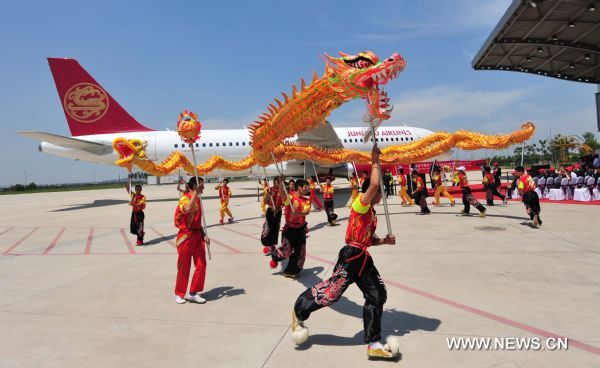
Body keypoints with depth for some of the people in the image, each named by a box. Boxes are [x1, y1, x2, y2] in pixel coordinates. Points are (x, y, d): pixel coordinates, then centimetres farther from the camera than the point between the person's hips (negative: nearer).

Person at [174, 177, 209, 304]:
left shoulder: (197, 199, 13)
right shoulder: (185, 198, -12)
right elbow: (188, 209, -37)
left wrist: (204, 235, 12)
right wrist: (196, 192, -29)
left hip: (197, 235, 7)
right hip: (186, 236, -7)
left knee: (201, 265, 4)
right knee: (184, 267, 4)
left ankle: (193, 293, 16)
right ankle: (179, 294, 21)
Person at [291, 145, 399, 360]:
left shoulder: (372, 213, 19)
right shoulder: (360, 205, -9)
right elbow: (374, 184, -26)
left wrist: (384, 241, 7)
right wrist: (375, 162, -14)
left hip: (363, 258, 10)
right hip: (351, 255, -10)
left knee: (377, 295, 6)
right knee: (331, 291, -4)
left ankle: (374, 344, 14)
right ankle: (299, 312, 23)